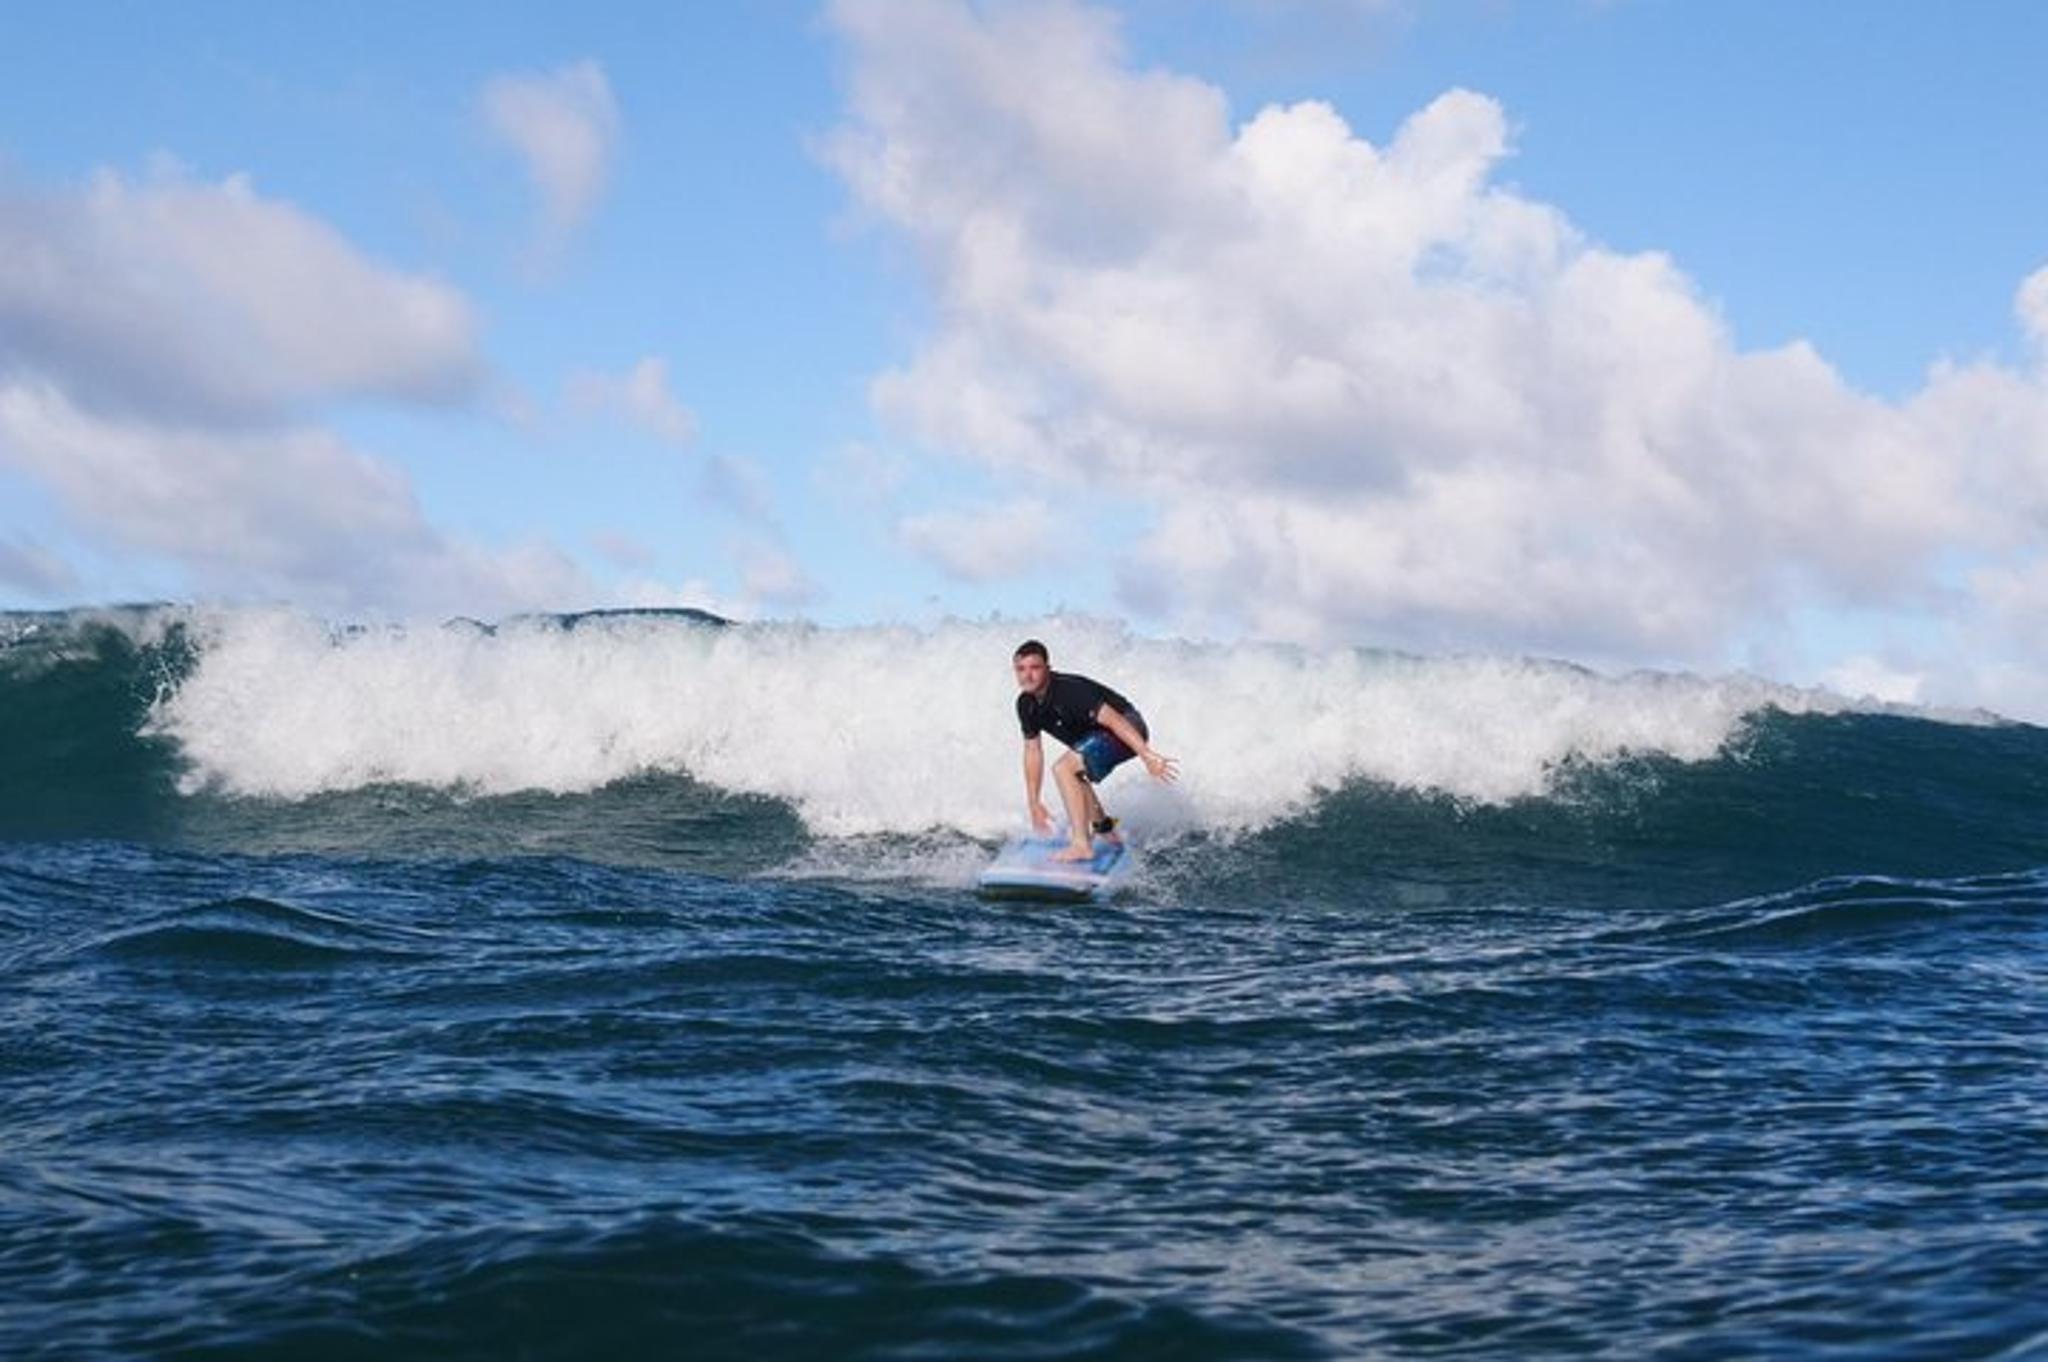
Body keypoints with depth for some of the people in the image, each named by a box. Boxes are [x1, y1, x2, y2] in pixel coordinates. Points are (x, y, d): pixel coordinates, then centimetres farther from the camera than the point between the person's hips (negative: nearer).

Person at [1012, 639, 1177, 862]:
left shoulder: (1069, 690, -28)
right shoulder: (1027, 705, -2)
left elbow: (1113, 719, -32)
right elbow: (1033, 751, 7)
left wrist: (1147, 756, -37)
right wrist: (1033, 802, 9)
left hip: (1126, 728, -10)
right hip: (1096, 734, 10)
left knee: (1063, 768, -24)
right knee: (1073, 776, 29)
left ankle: (1082, 845, -24)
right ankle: (1106, 831, 47)